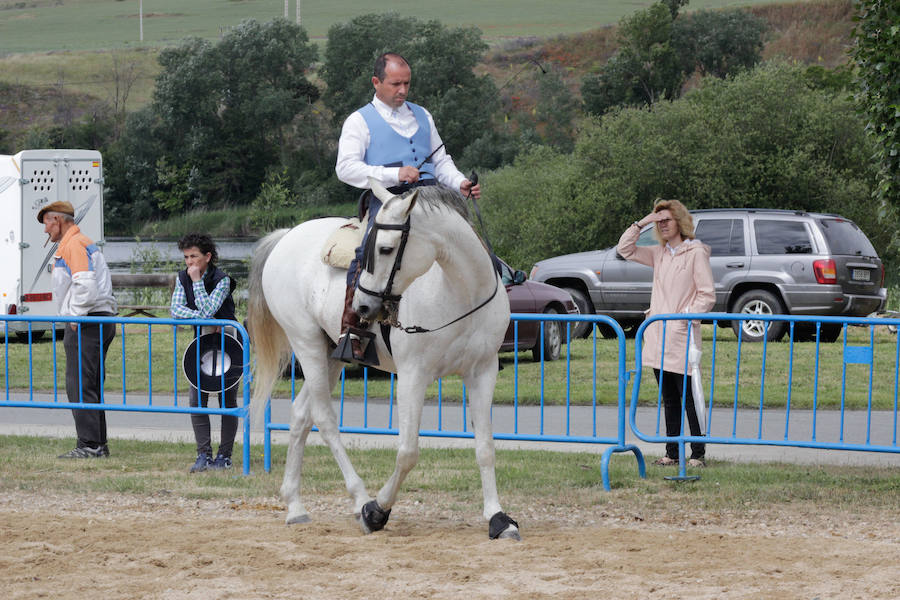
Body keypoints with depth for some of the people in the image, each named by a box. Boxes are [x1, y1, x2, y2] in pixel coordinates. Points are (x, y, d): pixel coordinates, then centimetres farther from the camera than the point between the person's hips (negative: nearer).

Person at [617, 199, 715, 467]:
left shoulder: (696, 252, -5)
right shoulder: (659, 254, 14)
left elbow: (707, 295, -7)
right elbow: (625, 249, 19)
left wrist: (688, 318, -15)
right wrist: (640, 224, 7)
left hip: (682, 337, -7)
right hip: (658, 337, 7)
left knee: (689, 399, -6)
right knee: (669, 400, 10)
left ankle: (698, 454, -3)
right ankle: (672, 453, 14)